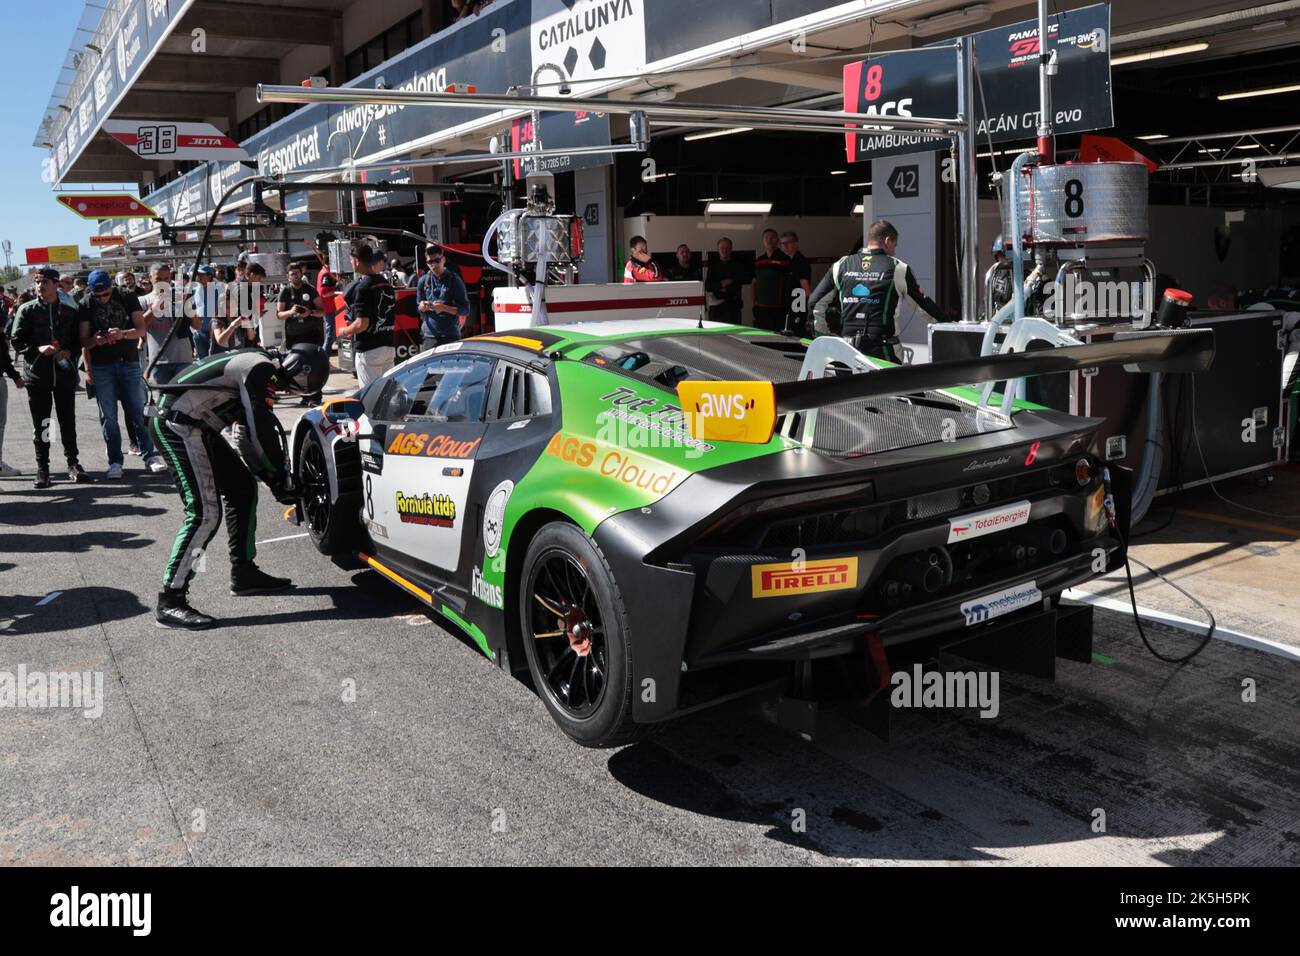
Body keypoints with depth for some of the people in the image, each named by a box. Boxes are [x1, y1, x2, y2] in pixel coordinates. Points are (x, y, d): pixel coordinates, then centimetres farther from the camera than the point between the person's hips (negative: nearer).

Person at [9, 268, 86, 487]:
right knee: (40, 424, 3)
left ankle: (73, 464, 17)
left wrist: (68, 352, -10)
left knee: (68, 422, 6)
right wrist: (38, 349, -16)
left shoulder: (69, 311, 6)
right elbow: (17, 341, 1)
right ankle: (42, 468, 10)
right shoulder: (27, 310, 3)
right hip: (37, 375, -1)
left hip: (65, 374, 1)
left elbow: (78, 340, 10)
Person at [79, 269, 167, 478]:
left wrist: (123, 334, -22)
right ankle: (115, 461, 7)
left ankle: (149, 455, 7)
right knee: (108, 416, 2)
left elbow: (141, 329, -3)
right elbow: (84, 341, 4)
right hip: (102, 366, 1)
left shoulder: (128, 299, 2)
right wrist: (95, 341, -18)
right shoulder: (86, 306, 4)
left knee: (138, 411, 0)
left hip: (129, 362, -1)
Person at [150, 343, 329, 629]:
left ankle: (244, 573, 24)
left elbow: (250, 432, 20)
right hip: (178, 425, -11)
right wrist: (281, 480, -7)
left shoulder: (260, 368, 15)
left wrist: (275, 475, 15)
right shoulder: (260, 370, -17)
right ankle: (169, 602, -12)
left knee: (242, 488, 14)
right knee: (205, 513, -15)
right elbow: (263, 432, -19)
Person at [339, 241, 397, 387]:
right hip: (389, 346, 8)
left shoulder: (362, 287, -16)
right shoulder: (387, 283, 9)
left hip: (368, 350, -8)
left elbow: (362, 324, -22)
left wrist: (344, 331, -2)